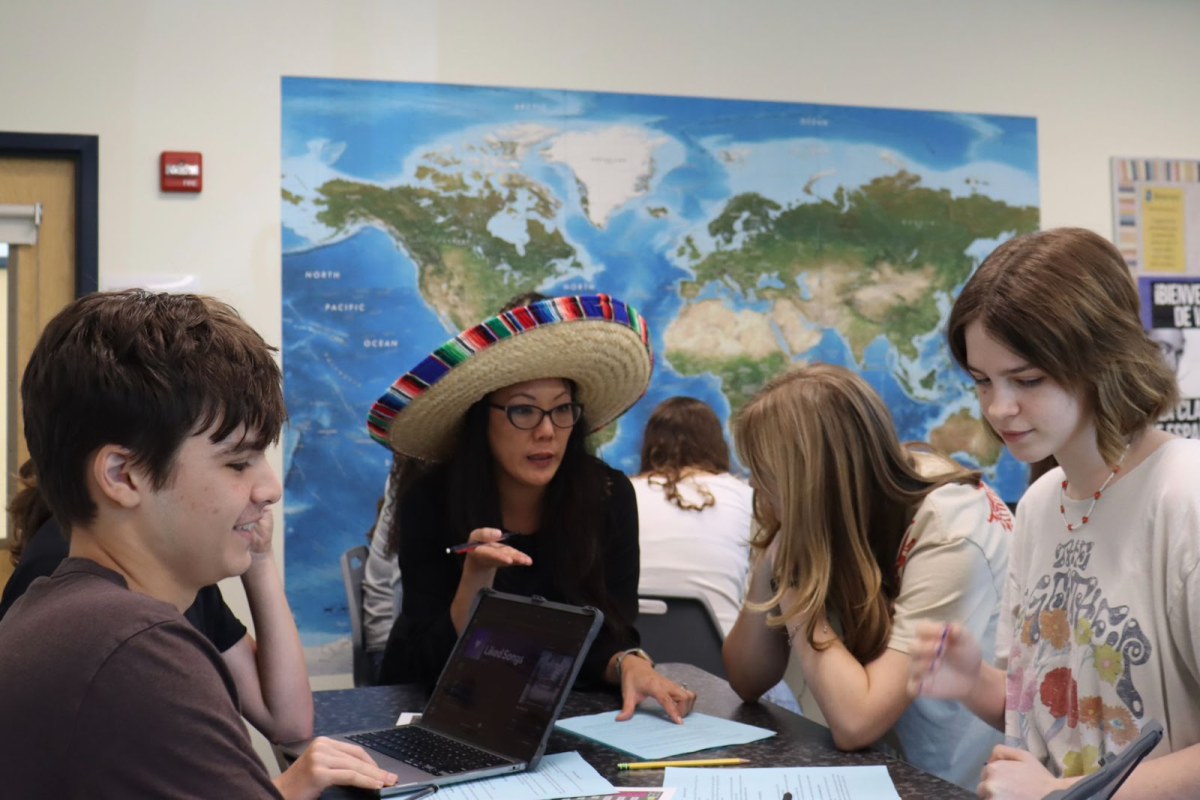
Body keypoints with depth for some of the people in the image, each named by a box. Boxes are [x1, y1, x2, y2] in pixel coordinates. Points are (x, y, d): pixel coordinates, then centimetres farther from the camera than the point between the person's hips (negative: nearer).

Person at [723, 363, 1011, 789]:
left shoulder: (950, 533, -23)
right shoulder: (825, 513, -7)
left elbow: (854, 721, -30)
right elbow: (748, 682, -2)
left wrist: (793, 588, -21)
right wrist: (770, 564, -16)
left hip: (960, 786, -4)